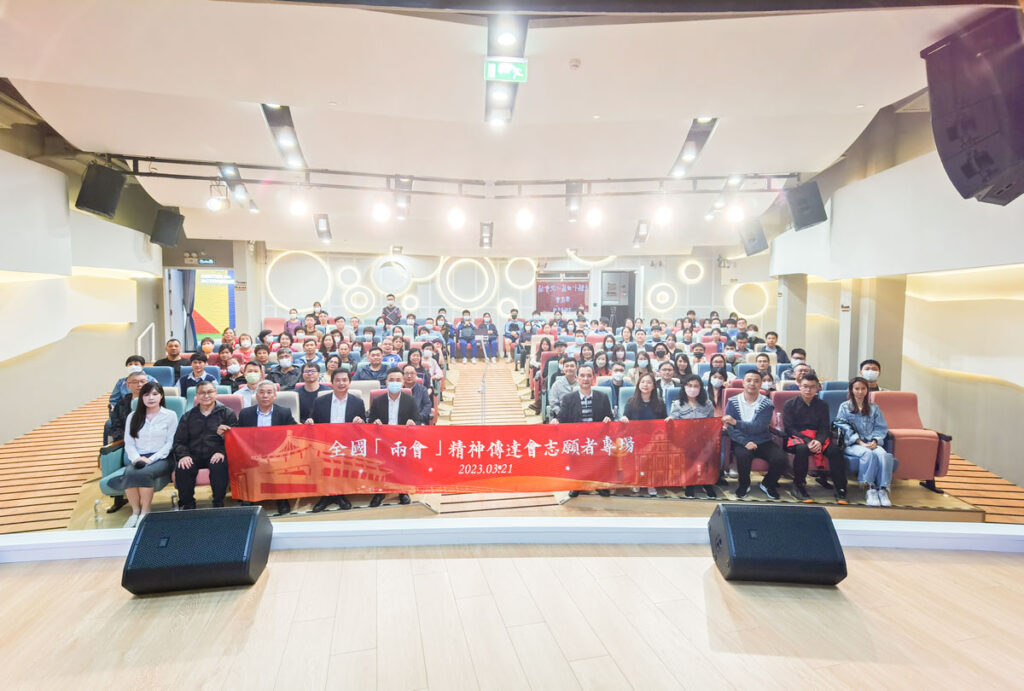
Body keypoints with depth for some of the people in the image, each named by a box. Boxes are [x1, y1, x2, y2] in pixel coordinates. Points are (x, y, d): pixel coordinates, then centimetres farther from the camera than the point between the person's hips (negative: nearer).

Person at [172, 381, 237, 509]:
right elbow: (179, 441, 14)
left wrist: (222, 452, -18)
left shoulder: (227, 413, 10)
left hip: (216, 455, -3)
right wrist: (183, 455, -8)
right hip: (194, 456, 3)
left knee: (219, 467, -35)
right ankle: (187, 504, -8)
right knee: (181, 469, -28)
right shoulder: (188, 417, 20)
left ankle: (218, 503, -15)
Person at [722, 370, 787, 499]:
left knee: (780, 458, -24)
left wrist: (735, 422, -32)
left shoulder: (767, 404, -3)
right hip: (741, 442, -1)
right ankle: (744, 484, -2)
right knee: (743, 455, -34)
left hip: (763, 442, 2)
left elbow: (758, 428, -17)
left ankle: (768, 484, 9)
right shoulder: (733, 402, -1)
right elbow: (729, 427, -9)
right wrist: (745, 442, -25)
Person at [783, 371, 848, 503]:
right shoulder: (790, 404, 3)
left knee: (834, 450, -27)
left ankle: (840, 489, -20)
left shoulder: (822, 405, 12)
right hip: (796, 437, -3)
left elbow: (825, 428, 5)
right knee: (802, 449, -37)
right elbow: (789, 428, -5)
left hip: (817, 437, 3)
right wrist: (807, 442, -19)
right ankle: (798, 486, -22)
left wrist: (819, 441, -18)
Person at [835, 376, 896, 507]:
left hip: (871, 443, 3)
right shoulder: (845, 407, 12)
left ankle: (883, 489, -34)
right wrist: (860, 443, -12)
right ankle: (870, 489, -33)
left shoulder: (874, 408, 22)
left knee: (883, 454, -32)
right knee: (868, 453, -36)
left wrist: (875, 441, -9)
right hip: (852, 444, -3)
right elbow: (845, 429, 1)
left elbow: (881, 428, 12)